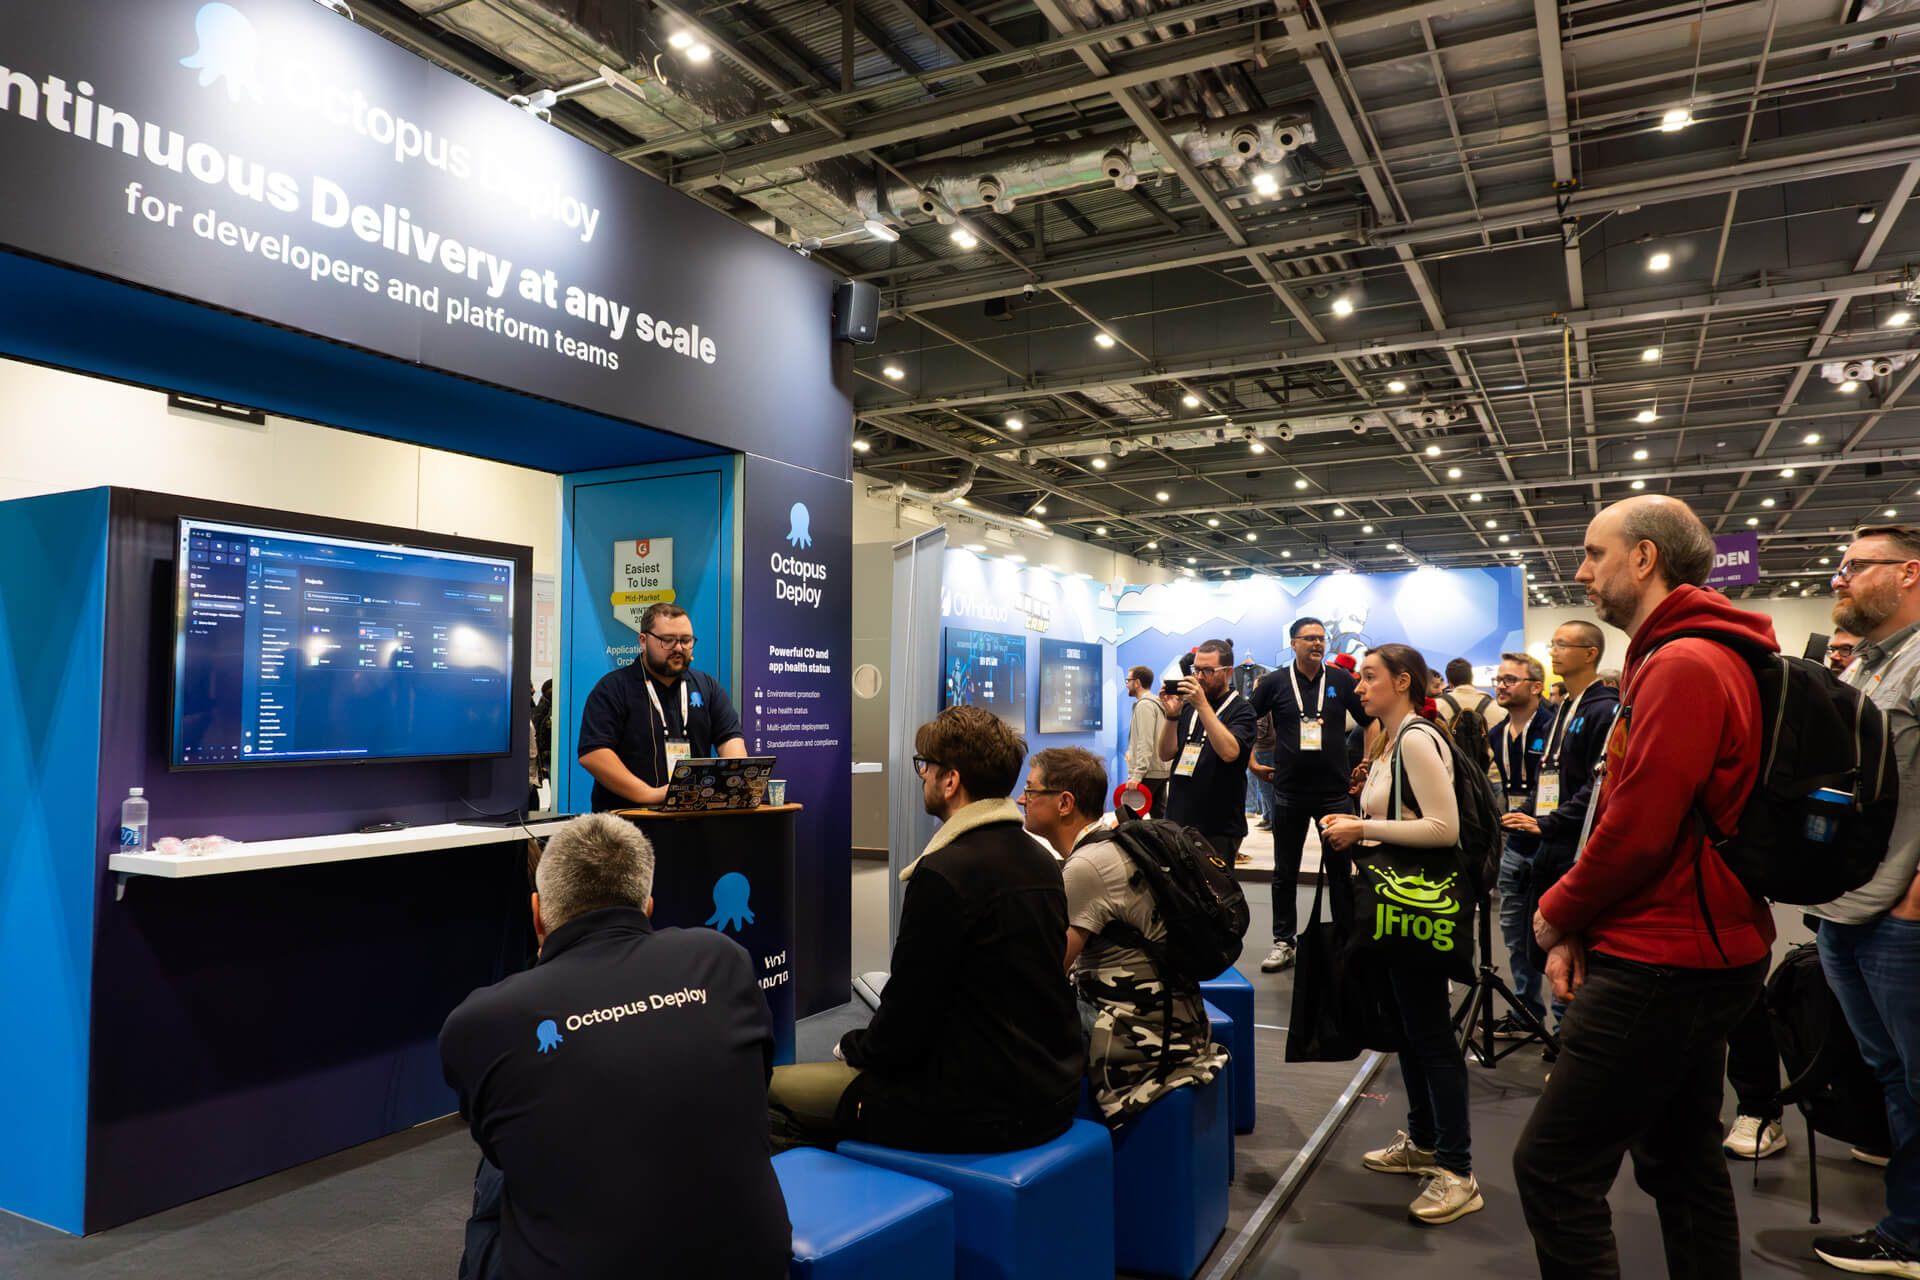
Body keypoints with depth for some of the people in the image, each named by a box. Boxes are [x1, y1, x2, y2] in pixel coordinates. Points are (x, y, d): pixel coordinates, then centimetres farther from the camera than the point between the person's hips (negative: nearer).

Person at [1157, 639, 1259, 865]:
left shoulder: (1241, 710, -4)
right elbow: (1166, 754, 6)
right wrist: (1172, 716, -10)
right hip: (1178, 823, 5)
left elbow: (1229, 752, -22)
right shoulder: (1187, 707, 13)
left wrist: (1203, 706, -24)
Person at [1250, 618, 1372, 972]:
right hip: (1289, 793, 0)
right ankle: (1283, 942, 18)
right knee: (1285, 873, 8)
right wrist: (1251, 762, 3)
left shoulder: (1342, 680, 1)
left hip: (1335, 790, 0)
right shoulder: (1274, 683, 1)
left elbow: (1371, 721, 9)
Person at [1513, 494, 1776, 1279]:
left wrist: (1558, 913, -6)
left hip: (1662, 970, -11)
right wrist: (1581, 931, 7)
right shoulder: (1688, 655, 16)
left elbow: (1639, 830, -24)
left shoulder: (1682, 665, -19)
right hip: (1703, 954, 11)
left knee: (1553, 1168, -6)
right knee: (1682, 1164, 20)